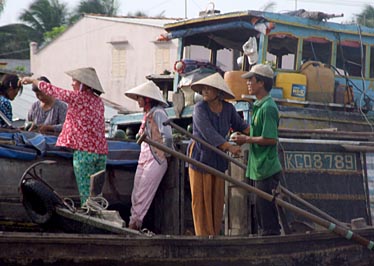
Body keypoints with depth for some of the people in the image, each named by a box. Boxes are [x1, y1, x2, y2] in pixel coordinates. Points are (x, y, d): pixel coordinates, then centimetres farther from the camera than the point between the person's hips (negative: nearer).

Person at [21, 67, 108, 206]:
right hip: (101, 151, 6)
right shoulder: (99, 101, 14)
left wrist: (32, 80, 17)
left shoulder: (78, 97, -6)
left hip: (84, 151, -6)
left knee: (86, 193, -4)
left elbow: (52, 90, 1)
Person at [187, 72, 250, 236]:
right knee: (201, 198, -1)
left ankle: (215, 234, 14)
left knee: (217, 198, 6)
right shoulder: (200, 109, -14)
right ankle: (203, 234, 4)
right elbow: (209, 133, -25)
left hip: (218, 160, 4)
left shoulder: (228, 108, 1)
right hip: (200, 157, -4)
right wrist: (230, 147, -34)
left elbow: (240, 125, 17)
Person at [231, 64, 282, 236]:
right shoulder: (259, 106, 16)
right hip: (259, 169, 10)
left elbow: (271, 139, -22)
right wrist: (245, 138, 11)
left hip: (266, 170, -10)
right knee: (261, 211, 16)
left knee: (267, 214, -5)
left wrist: (246, 139, -13)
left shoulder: (268, 108, -16)